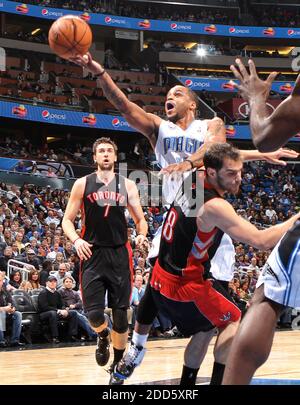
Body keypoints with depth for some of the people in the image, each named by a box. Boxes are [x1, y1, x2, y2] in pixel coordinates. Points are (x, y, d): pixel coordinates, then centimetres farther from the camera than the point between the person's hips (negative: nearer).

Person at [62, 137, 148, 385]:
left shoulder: (127, 185, 8)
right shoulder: (83, 184, 4)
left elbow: (140, 219, 13)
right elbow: (67, 220, 5)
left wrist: (142, 234, -10)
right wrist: (76, 240, -15)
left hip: (119, 255, 1)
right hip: (93, 254, -1)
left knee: (121, 313, 3)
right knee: (94, 314, -9)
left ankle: (118, 364, 21)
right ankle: (103, 337, 27)